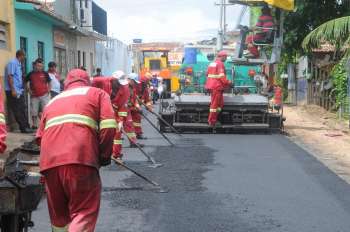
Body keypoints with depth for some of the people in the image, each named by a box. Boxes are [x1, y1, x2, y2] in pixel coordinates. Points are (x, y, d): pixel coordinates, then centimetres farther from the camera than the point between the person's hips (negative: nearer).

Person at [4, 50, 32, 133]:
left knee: (23, 110, 8)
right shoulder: (12, 63, -11)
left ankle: (25, 127, 11)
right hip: (13, 91, -9)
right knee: (17, 111, -4)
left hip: (19, 91, 9)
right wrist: (13, 90, -21)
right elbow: (10, 77, -17)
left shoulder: (18, 64, 16)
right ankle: (23, 127, -3)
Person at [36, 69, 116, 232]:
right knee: (85, 212, -2)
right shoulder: (97, 93, 18)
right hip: (80, 159, -4)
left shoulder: (52, 101, 30)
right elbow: (108, 126, 2)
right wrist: (104, 156, 10)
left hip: (49, 162, 5)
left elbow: (40, 136, 23)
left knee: (58, 214, 18)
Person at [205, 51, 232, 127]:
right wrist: (228, 83, -11)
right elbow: (222, 76, -18)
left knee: (220, 104, 15)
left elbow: (208, 75, 22)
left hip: (211, 86, 10)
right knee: (215, 104, -4)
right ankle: (212, 122, 0)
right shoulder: (220, 64, -10)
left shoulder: (212, 64, 19)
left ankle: (212, 120, 14)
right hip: (217, 87, -10)